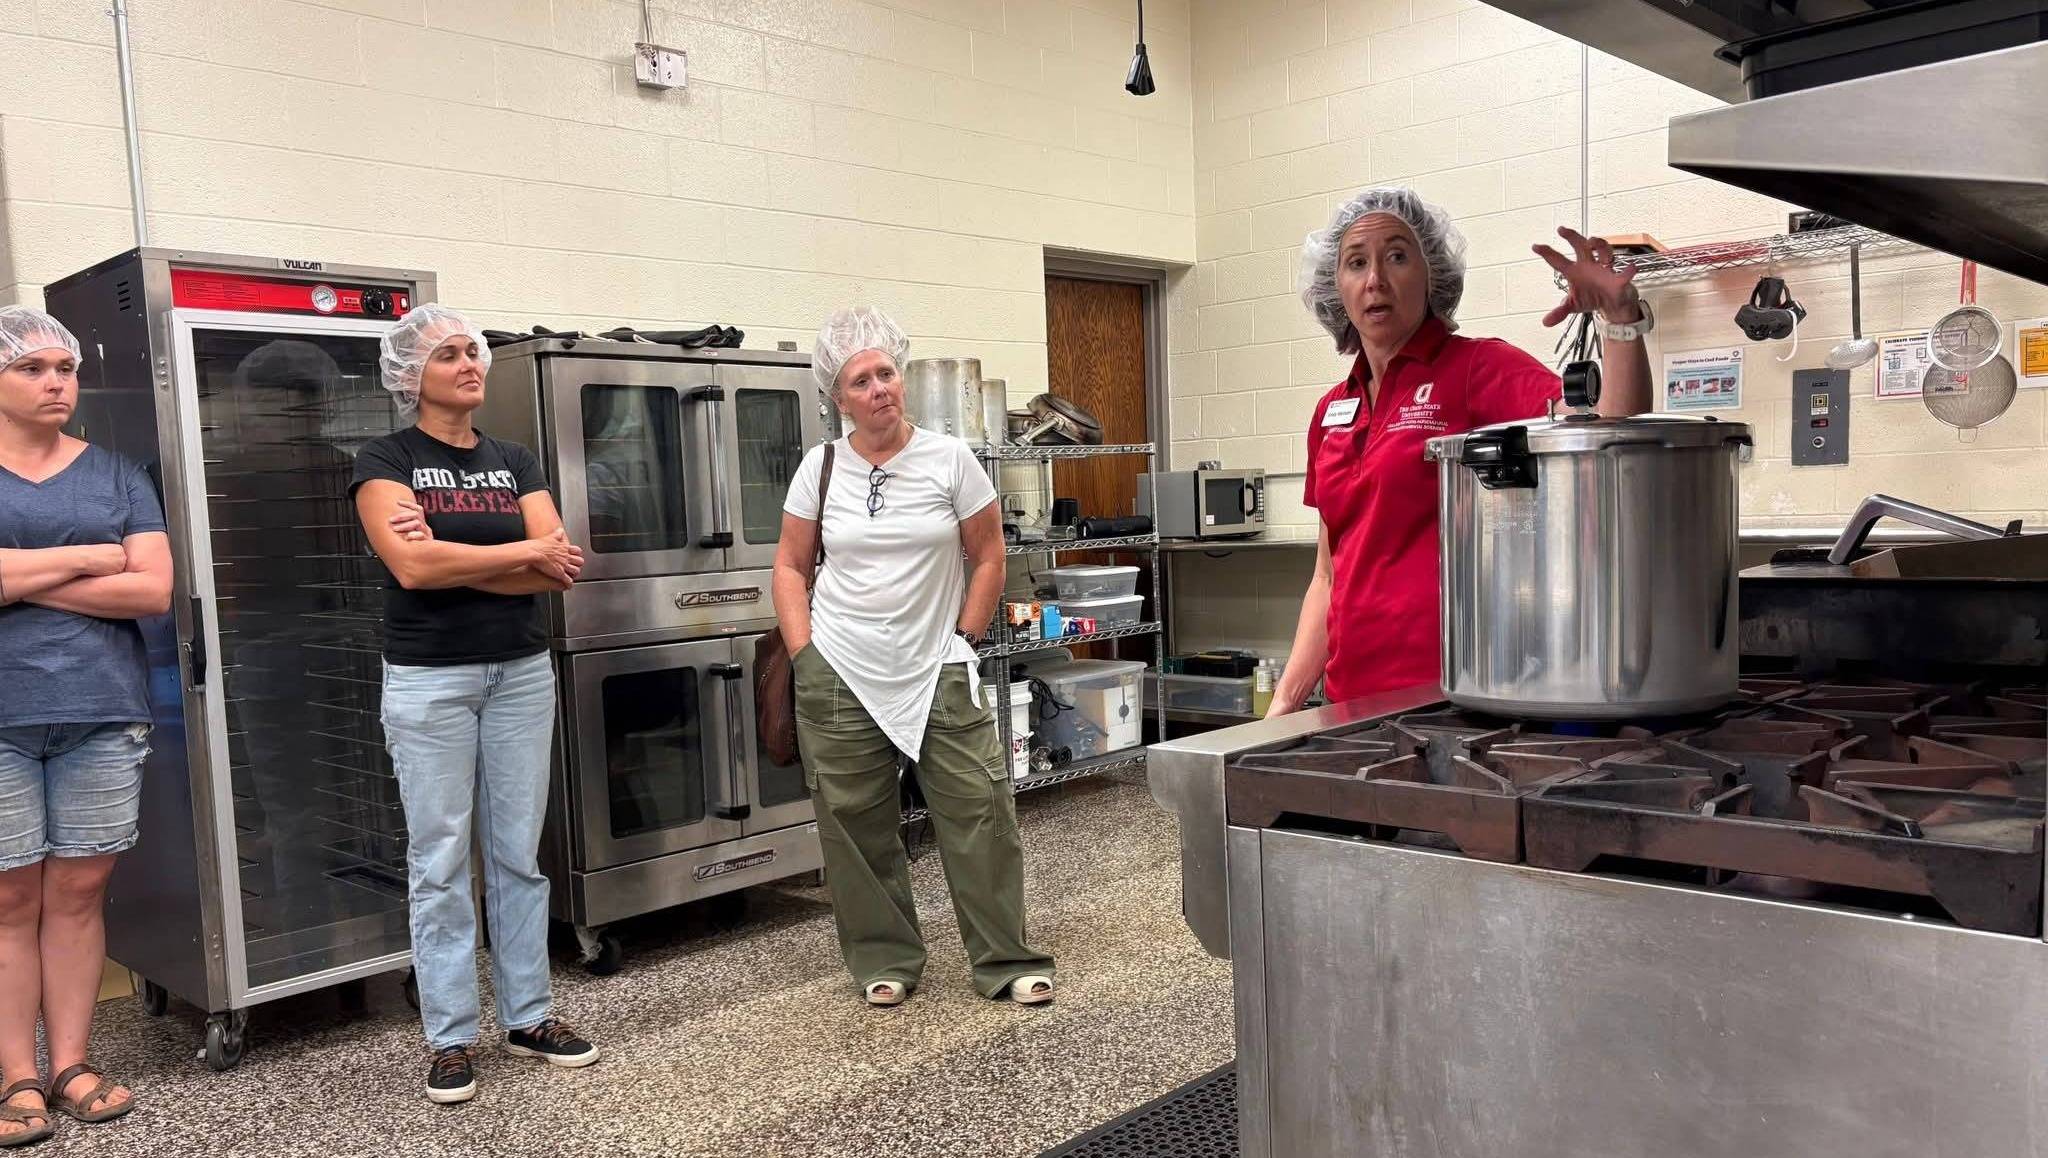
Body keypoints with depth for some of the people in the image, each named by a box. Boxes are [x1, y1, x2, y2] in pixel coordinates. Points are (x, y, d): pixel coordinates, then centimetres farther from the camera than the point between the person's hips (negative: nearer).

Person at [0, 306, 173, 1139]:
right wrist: (92, 557, -8)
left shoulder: (115, 475, 9)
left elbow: (154, 591, -3)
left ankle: (70, 1064, 16)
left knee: (79, 891, 7)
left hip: (104, 712, 2)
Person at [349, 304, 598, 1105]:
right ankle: (450, 1037, 13)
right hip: (429, 678, -4)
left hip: (522, 671, 4)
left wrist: (454, 562, -14)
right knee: (440, 860, 3)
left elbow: (560, 569, -3)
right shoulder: (386, 459, -3)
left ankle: (529, 1016, 20)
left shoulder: (515, 461, 8)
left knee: (519, 852, 9)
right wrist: (525, 552, -12)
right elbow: (412, 564, -19)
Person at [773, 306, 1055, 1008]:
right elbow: (790, 566, 8)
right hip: (840, 678, 1)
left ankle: (1006, 962, 12)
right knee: (857, 824, 6)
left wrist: (963, 640, -1)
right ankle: (885, 962, 22)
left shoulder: (949, 460, -1)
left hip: (939, 672, -1)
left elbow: (988, 558, 4)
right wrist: (804, 652, -1)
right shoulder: (820, 468, 3)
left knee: (980, 811, -3)